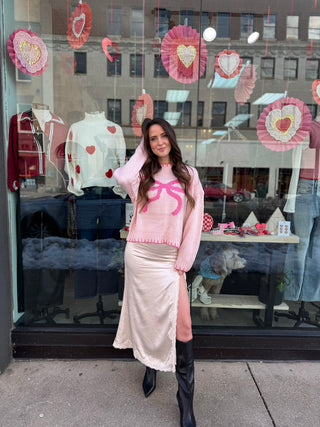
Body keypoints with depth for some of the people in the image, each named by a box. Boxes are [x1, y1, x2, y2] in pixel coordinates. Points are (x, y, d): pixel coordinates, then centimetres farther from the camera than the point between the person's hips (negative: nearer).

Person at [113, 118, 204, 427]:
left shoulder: (189, 175, 7)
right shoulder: (143, 174, 9)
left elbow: (194, 219, 1)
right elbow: (122, 177, -16)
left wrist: (183, 261, -5)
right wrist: (141, 152, 1)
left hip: (169, 259, -1)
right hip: (139, 255, 1)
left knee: (182, 324, -4)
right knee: (146, 317, 14)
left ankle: (186, 397, 14)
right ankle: (150, 366, 41)